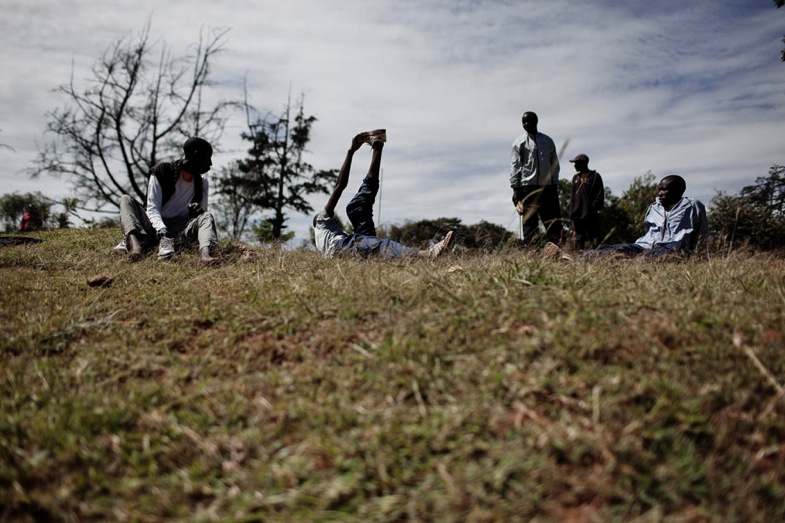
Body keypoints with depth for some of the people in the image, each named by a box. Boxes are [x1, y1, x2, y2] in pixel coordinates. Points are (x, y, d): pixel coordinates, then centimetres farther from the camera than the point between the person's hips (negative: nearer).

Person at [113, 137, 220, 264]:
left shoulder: (202, 183, 11)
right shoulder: (162, 172, -1)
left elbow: (203, 213, 10)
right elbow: (152, 208, -10)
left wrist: (197, 212, -16)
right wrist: (162, 230, -30)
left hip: (181, 230, 1)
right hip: (156, 228, -1)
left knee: (207, 216, -25)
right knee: (126, 199, -20)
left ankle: (205, 253, -57)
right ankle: (135, 244, -48)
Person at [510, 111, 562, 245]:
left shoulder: (548, 141, 14)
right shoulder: (519, 142, 5)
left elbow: (555, 163, 16)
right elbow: (515, 166, 2)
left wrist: (555, 184, 7)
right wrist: (515, 188, -7)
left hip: (547, 186, 3)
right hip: (527, 186, -3)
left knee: (554, 221, -2)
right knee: (529, 221, -3)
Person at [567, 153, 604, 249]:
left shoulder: (595, 176, 0)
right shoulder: (575, 178, 18)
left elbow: (600, 194, -5)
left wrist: (594, 208, -13)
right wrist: (571, 212, 7)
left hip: (590, 215, -6)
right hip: (577, 214, 6)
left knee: (593, 236, -5)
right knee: (578, 238, 8)